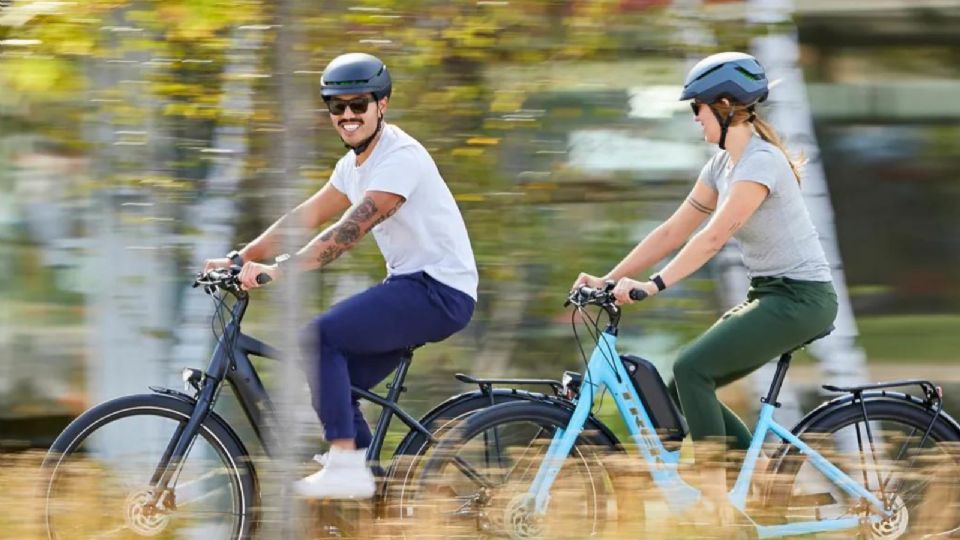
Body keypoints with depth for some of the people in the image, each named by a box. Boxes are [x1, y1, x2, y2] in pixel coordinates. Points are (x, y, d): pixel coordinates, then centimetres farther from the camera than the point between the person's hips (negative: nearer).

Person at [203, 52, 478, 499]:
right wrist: (239, 258, 1)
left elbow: (351, 230, -28)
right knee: (333, 379, 7)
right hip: (410, 283, 10)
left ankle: (346, 466, -22)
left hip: (439, 290, -10)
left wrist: (281, 268, -35)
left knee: (318, 336, -21)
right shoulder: (355, 163, 13)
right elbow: (304, 217, 11)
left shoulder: (400, 157, -18)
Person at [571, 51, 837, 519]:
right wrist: (608, 279, 3)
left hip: (800, 298, -9)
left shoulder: (760, 162, -18)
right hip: (769, 296, 9)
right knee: (690, 381, 3)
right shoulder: (723, 164, 11)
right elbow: (673, 231, 10)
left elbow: (713, 237, -29)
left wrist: (654, 285, -36)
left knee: (691, 370, -20)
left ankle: (718, 507, -16)